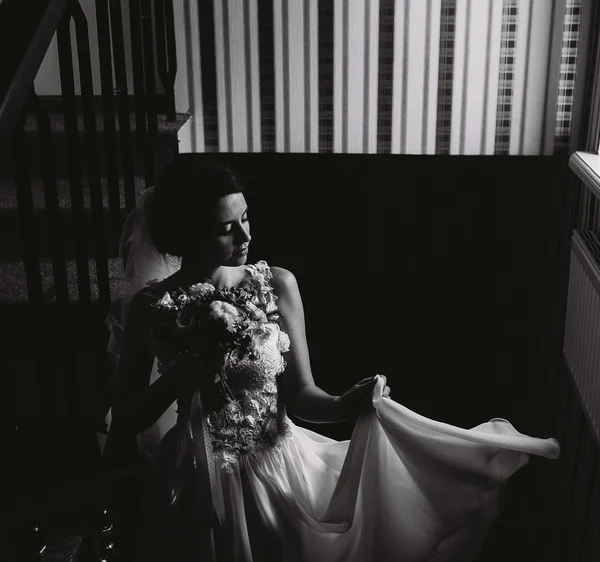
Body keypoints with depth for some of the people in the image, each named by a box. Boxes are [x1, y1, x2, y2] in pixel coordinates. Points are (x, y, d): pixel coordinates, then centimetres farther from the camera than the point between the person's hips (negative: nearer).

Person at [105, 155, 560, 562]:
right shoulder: (153, 307, -13)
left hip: (279, 471, 1)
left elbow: (300, 395, -7)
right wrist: (186, 371, -22)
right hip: (199, 487, -1)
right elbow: (124, 424, -8)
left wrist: (346, 406, -27)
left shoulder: (278, 285, -10)